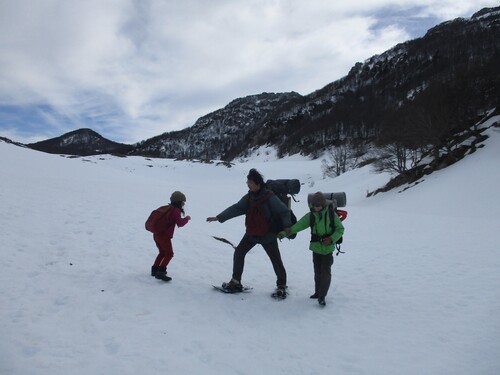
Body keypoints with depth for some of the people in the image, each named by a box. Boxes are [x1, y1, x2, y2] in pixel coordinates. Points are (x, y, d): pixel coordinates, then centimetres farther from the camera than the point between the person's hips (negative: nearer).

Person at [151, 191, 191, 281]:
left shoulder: (168, 208, 15)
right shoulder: (176, 211, -11)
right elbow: (180, 223, -17)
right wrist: (187, 218, -2)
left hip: (156, 234, 9)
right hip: (164, 236, -9)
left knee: (162, 252, 23)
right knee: (169, 254, -2)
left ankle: (155, 269, 28)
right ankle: (161, 272, -10)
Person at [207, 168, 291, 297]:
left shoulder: (270, 197, -19)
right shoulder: (248, 198, -2)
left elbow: (284, 211, -14)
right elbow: (236, 208, -7)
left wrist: (287, 227, -22)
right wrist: (219, 217, -14)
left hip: (268, 235, -5)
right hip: (251, 233, 6)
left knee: (276, 260, 4)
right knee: (239, 252, 3)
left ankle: (281, 286, 23)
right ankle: (236, 282, 14)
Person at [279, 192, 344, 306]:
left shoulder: (331, 214, -8)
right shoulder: (310, 215, -2)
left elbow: (340, 229, -2)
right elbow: (299, 225, -10)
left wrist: (331, 239, -17)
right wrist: (285, 233, -21)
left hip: (328, 248, -3)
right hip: (316, 247, 3)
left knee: (325, 272, -7)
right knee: (317, 272, 13)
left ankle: (322, 296, 3)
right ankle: (318, 292, 30)